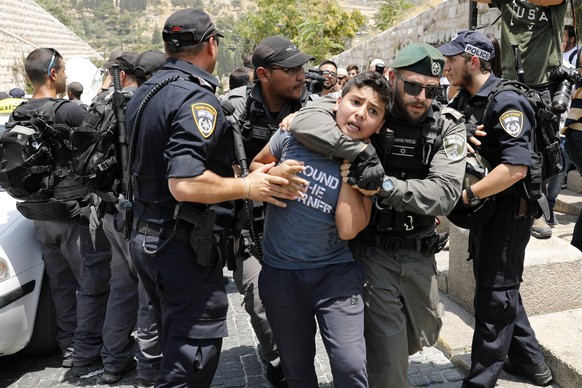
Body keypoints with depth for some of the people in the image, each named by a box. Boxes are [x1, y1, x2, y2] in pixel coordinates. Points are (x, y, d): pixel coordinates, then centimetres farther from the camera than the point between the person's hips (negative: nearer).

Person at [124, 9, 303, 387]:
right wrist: (248, 187, -16)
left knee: (177, 347, 24)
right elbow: (185, 184, -29)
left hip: (145, 237, 10)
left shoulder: (145, 92, 11)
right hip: (184, 246, -10)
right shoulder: (197, 97, -18)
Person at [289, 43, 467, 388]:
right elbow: (306, 123, -30)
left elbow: (445, 194, -18)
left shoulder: (448, 125, -5)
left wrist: (386, 185, -29)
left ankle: (377, 356, 54)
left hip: (420, 252, 5)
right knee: (389, 353, 1)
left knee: (425, 334, 25)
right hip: (372, 251, -4)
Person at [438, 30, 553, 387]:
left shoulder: (506, 103, -20)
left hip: (509, 208, -9)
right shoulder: (464, 99, 7)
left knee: (495, 292, 0)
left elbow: (516, 168, -29)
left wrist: (466, 195, -27)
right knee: (499, 286, 19)